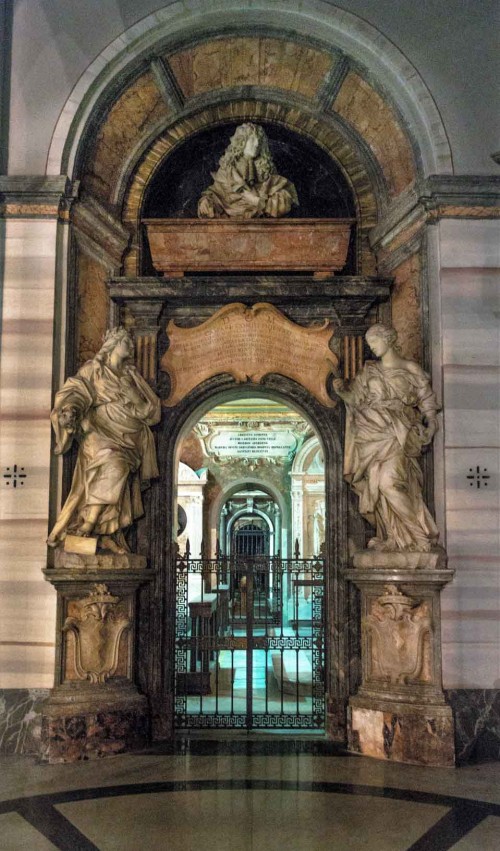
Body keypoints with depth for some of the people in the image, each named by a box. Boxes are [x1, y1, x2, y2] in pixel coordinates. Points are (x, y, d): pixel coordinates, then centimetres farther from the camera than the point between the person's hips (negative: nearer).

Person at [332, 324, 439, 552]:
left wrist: (430, 428, -7)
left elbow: (427, 402, 6)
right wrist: (341, 391, -8)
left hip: (396, 433, -4)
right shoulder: (369, 371, 15)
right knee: (375, 483, -3)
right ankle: (394, 538, 8)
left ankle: (420, 533, -5)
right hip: (372, 434, 4)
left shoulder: (410, 369, 6)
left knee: (389, 482, -18)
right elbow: (355, 398, 11)